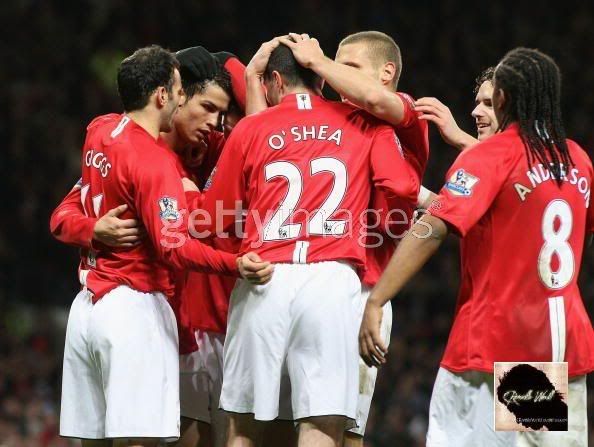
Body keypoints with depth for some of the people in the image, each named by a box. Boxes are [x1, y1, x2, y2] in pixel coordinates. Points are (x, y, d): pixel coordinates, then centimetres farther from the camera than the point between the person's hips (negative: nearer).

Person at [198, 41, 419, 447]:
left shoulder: (250, 129, 12)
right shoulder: (366, 124, 11)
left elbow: (216, 217, 14)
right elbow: (404, 188, 1)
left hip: (263, 279, 1)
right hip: (333, 277, -1)